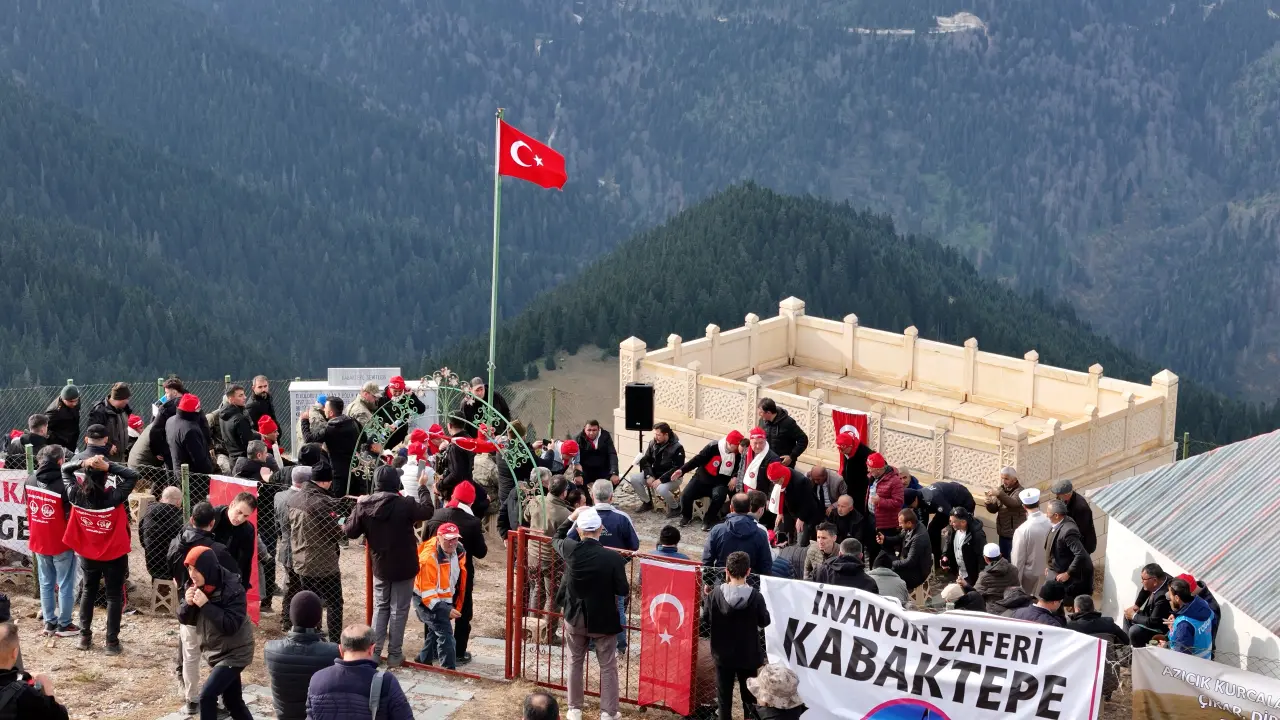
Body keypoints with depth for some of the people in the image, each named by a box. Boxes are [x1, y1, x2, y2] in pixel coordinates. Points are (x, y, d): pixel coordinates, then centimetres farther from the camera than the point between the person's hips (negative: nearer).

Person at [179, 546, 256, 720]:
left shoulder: (233, 589, -24)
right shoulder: (195, 587, -3)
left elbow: (231, 625, -29)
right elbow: (184, 619, 2)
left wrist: (205, 605, -33)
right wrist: (187, 603, -19)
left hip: (234, 653, -7)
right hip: (214, 652, 7)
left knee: (207, 695, -17)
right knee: (233, 701, 15)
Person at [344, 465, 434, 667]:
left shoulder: (363, 506, -9)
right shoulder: (405, 504, -20)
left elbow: (351, 532, -2)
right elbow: (428, 511, -7)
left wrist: (344, 524, 20)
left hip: (380, 566, 3)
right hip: (404, 567, -3)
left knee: (380, 607, 18)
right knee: (399, 610, 6)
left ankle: (374, 652, 15)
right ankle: (394, 654, 10)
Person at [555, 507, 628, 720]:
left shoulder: (571, 550, -16)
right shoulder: (613, 558, -22)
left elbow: (558, 537, 9)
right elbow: (623, 591, -12)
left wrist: (572, 516, 13)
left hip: (575, 618, 2)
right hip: (603, 620, -2)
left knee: (575, 663, 19)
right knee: (608, 667, 11)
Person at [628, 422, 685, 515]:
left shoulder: (677, 448, -21)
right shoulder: (653, 443, -2)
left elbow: (677, 469, -24)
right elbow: (646, 461, 3)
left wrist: (661, 480, -31)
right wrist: (649, 476, -15)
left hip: (671, 478, -7)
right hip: (654, 475, 7)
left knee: (661, 489, -38)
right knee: (634, 478, -12)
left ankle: (675, 507, -7)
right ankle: (647, 502, 9)